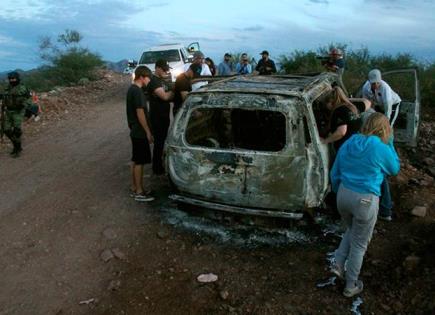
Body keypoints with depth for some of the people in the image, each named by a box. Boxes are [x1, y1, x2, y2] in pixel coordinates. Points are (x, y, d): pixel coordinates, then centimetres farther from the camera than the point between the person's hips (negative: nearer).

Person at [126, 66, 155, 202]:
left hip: (135, 131, 10)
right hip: (140, 132, -10)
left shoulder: (131, 89, 13)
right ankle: (139, 192, 3)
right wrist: (148, 132, -16)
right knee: (139, 162, -4)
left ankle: (134, 188, 23)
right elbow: (140, 113, -21)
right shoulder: (137, 91, -18)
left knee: (135, 160, 14)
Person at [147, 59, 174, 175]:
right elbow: (164, 96, -27)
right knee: (158, 142, -2)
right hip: (157, 118, -9)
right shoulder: (153, 81, -16)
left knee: (163, 141, 18)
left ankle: (160, 164, 31)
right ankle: (157, 169, 8)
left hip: (164, 116, 9)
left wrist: (171, 94, 0)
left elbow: (168, 97, 20)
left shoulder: (162, 80, 15)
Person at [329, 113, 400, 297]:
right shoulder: (381, 148, -13)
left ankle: (338, 264, 22)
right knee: (359, 244, 13)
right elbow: (395, 169, 8)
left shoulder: (348, 144, 3)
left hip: (343, 195, 5)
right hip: (365, 200, -5)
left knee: (351, 231, 31)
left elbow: (334, 175, 9)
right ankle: (351, 286, 26)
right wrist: (389, 144, 8)